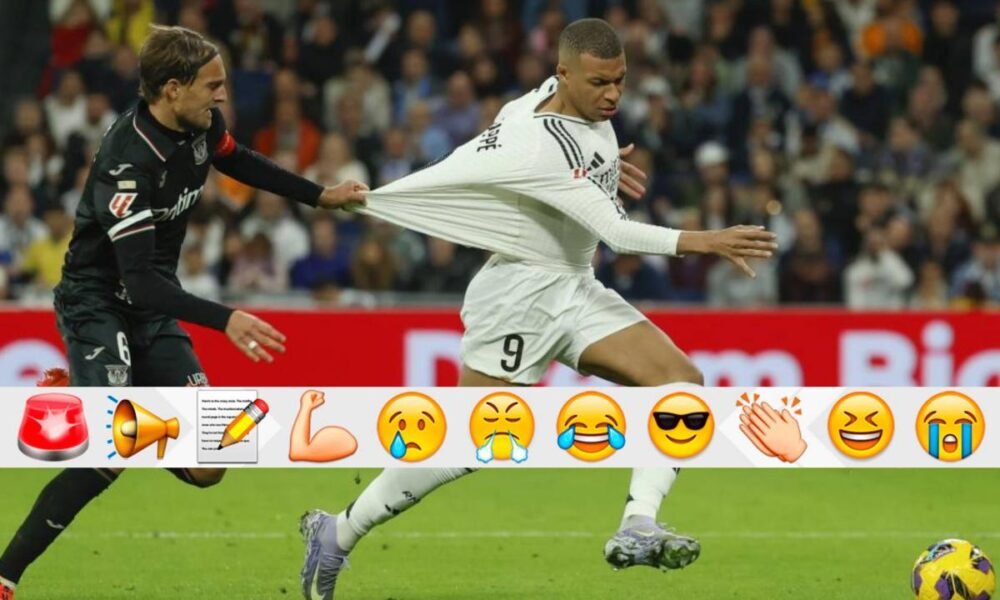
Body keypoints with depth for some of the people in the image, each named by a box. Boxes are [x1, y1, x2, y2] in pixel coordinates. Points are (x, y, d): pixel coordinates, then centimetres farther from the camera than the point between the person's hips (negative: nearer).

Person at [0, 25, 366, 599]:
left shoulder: (201, 126, -5)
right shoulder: (128, 162, -29)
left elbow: (239, 162, 21)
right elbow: (139, 281, -33)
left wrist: (321, 195, 20)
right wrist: (225, 320, -41)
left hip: (153, 311, 8)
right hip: (98, 301, -8)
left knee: (205, 467, 0)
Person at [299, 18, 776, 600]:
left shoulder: (577, 97, -2)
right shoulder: (540, 148, -28)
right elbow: (616, 230, -33)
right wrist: (705, 242, -39)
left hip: (576, 290, 9)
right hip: (520, 294, -9)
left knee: (682, 381, -12)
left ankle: (638, 528, -21)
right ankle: (338, 535, 14)